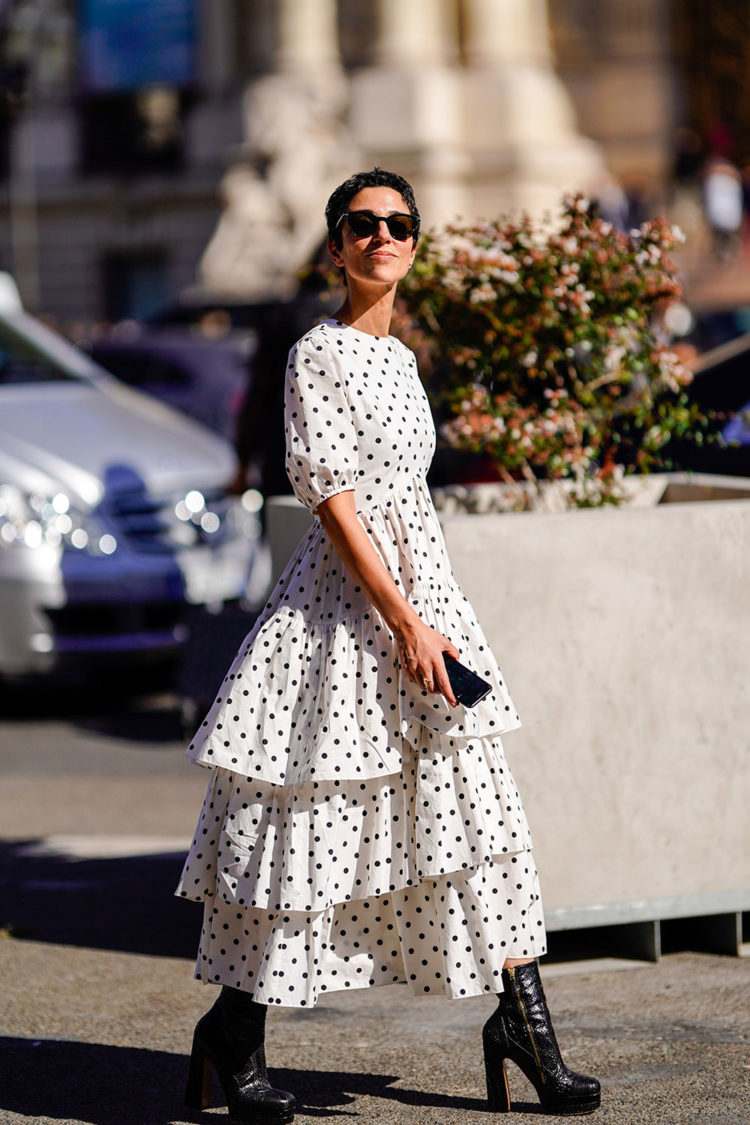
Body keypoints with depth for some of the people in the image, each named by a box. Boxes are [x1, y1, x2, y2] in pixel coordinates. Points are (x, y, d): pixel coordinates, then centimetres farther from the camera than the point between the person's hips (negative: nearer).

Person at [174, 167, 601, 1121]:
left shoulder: (399, 359, 15)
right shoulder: (318, 355, -9)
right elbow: (333, 498, -15)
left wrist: (425, 619, 18)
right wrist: (406, 624, -19)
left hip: (421, 589, 8)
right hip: (345, 602, -8)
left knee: (473, 800, 3)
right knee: (306, 813, -2)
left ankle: (520, 1014, 5)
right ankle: (233, 1030, 9)